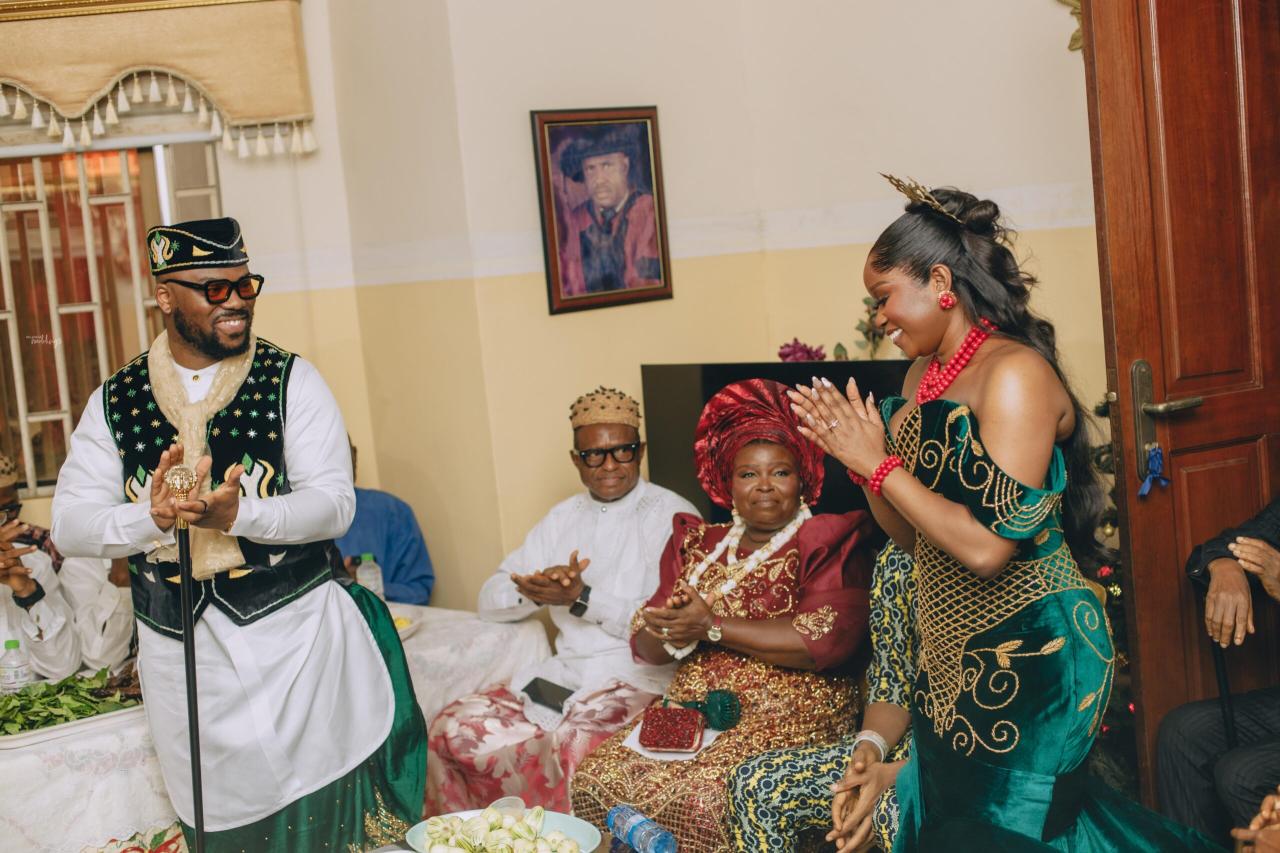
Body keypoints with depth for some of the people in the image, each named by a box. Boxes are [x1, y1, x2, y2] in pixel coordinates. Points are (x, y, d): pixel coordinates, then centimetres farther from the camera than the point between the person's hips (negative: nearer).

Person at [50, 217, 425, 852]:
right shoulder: (115, 401, 4)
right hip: (178, 651, 2)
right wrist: (150, 518, -21)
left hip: (294, 634, -2)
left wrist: (239, 514, -27)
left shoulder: (289, 381, -3)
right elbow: (69, 525, -1)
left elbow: (334, 504, -10)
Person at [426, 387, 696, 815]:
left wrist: (582, 598, -18)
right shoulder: (563, 518, 15)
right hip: (563, 672, 6)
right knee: (454, 729, -10)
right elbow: (491, 600, 11)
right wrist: (539, 588, -11)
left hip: (639, 676, -6)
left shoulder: (672, 516, -4)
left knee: (576, 748, -34)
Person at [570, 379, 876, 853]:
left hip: (790, 713, -5)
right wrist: (672, 635, -13)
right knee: (598, 780, -17)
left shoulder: (825, 544, -1)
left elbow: (828, 640, -17)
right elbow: (645, 645, 13)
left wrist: (713, 627, -12)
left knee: (700, 798, -30)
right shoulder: (697, 544, 16)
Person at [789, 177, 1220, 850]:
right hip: (955, 659, 8)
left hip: (1027, 657, -8)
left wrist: (880, 463, -17)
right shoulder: (924, 376, 8)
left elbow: (987, 547, -25)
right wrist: (856, 451, -1)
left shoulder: (1015, 372, -17)